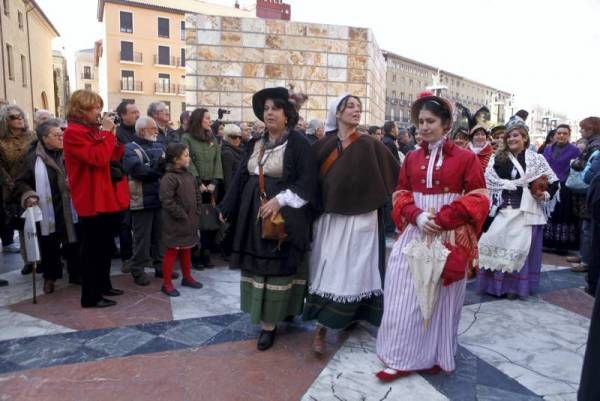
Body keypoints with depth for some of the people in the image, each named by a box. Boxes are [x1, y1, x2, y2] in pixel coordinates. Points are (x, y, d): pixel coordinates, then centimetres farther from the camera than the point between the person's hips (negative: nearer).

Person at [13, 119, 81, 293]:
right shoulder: (33, 158, 0)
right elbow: (20, 182, 4)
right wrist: (28, 195, -12)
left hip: (71, 210, 1)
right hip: (48, 212, -1)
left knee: (73, 242, 10)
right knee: (49, 245, 8)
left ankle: (76, 274, 26)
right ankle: (50, 277, 27)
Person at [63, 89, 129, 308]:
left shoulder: (94, 130, 14)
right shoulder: (73, 133, -12)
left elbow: (115, 157, 15)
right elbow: (97, 158, -25)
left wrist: (114, 136, 2)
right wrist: (106, 133, -16)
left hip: (107, 198, 9)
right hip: (92, 201, -9)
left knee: (105, 246, 18)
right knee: (93, 249, -2)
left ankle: (104, 285, 31)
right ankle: (90, 296, 8)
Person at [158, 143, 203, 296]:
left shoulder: (189, 176, 9)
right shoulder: (169, 178, -17)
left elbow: (196, 197, 16)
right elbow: (167, 202, -23)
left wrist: (195, 215, 7)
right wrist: (183, 216, -19)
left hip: (190, 222, 8)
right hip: (175, 223, -8)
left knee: (186, 250, 19)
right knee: (171, 252, 2)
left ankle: (187, 277, 34)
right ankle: (167, 283, 13)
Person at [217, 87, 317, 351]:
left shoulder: (298, 142, -7)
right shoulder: (255, 144, 12)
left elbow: (307, 182, -14)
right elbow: (241, 178, 13)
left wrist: (280, 200, -22)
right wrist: (227, 209, 13)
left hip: (284, 216, -6)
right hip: (254, 215, 6)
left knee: (276, 268, -1)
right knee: (257, 266, 11)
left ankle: (270, 323, 9)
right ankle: (264, 316, 27)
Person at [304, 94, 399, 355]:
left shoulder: (370, 145, -2)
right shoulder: (322, 146, 4)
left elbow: (396, 175, -2)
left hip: (360, 219, -1)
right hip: (330, 218, 1)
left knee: (353, 271, 3)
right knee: (328, 271, 4)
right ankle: (321, 329, 13)